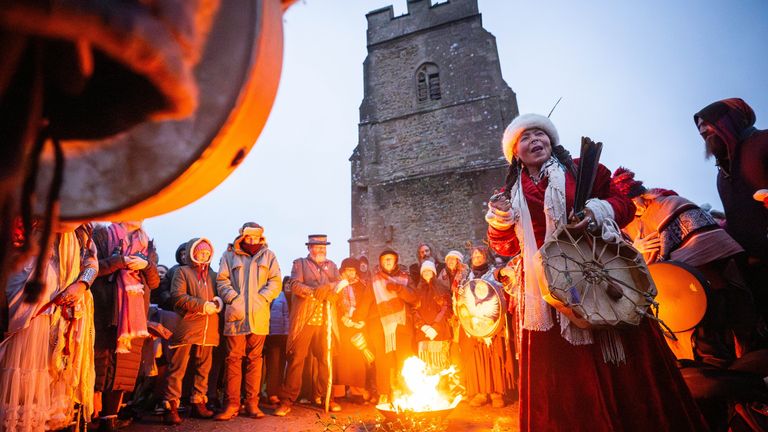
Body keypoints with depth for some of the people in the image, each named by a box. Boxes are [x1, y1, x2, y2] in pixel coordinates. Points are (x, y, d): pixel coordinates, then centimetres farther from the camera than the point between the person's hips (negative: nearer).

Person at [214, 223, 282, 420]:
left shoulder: (268, 256, 10)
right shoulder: (229, 255, 8)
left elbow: (275, 282, 5)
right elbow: (222, 281, 4)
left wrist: (261, 299, -8)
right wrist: (234, 299, -9)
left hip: (259, 316, 1)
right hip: (236, 315, -1)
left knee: (254, 359, 7)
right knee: (233, 359, 1)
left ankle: (252, 403, 15)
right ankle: (232, 403, 12)